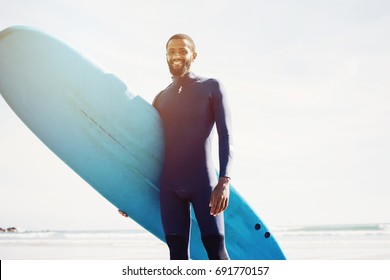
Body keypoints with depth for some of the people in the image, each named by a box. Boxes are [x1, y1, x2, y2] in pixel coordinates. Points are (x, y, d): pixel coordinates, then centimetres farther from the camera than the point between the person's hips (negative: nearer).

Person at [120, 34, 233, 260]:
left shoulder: (211, 87, 5)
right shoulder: (161, 98, 17)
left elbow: (226, 136, -4)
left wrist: (224, 181, -18)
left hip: (203, 183, -4)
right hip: (169, 187, 4)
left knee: (216, 250, -10)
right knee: (178, 255, -1)